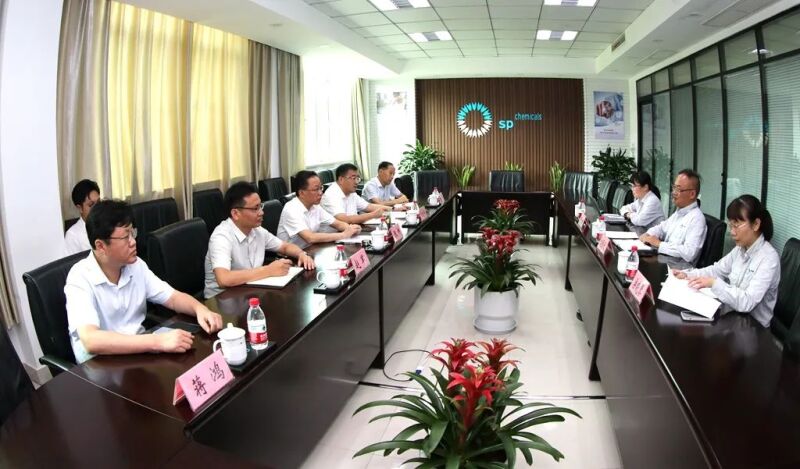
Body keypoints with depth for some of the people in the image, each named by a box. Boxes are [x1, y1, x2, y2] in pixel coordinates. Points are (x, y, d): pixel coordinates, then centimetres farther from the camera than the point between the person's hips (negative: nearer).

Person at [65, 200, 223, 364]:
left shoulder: (136, 265, 0)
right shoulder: (80, 278, -19)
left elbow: (173, 297, 6)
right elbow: (91, 341, -33)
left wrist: (200, 309, -18)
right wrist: (158, 341, -42)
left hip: (139, 351, 6)